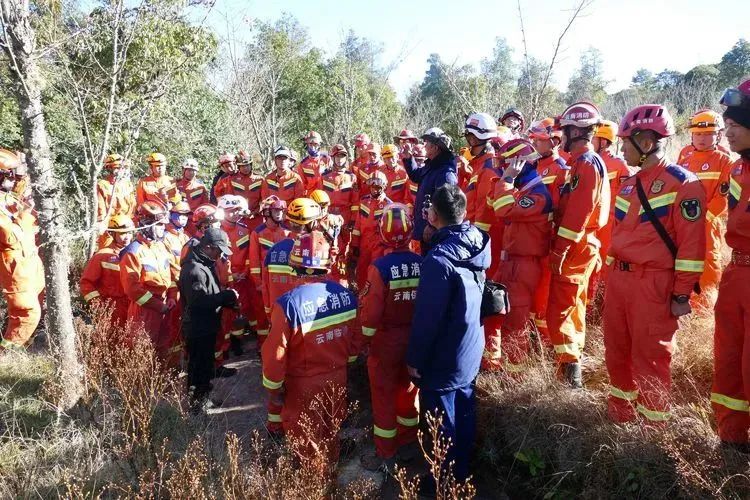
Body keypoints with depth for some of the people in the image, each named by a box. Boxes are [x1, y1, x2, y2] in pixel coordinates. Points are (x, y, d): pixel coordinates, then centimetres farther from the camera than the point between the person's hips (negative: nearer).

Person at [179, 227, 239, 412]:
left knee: (205, 363, 20)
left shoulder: (204, 264, 10)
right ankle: (197, 402, 18)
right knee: (199, 366, 3)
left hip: (206, 326, 10)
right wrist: (227, 296, -24)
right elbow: (199, 300, -29)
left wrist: (227, 298, 2)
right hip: (198, 328, -10)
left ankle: (203, 398, 34)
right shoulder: (194, 269, -23)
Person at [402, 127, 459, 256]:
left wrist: (432, 227, -27)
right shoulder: (431, 166, 9)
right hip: (425, 230, 10)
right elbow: (416, 176, 30)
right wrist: (408, 159, 17)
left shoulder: (445, 173, -23)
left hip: (433, 234, -10)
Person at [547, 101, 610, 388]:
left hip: (575, 246, -10)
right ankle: (573, 365, 30)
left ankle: (570, 370, -6)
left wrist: (559, 250, -22)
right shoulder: (590, 161, 16)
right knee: (574, 305, 18)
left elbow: (577, 212, -23)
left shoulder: (585, 163, -16)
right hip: (583, 245, 10)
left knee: (559, 308, -8)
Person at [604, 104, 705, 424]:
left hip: (653, 286, -7)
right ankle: (620, 412, 35)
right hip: (618, 280, 7)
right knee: (616, 353, 16)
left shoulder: (682, 183, -11)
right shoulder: (628, 185, 13)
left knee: (649, 359, 4)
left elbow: (692, 244, -13)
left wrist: (681, 295, -14)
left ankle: (653, 427, 22)